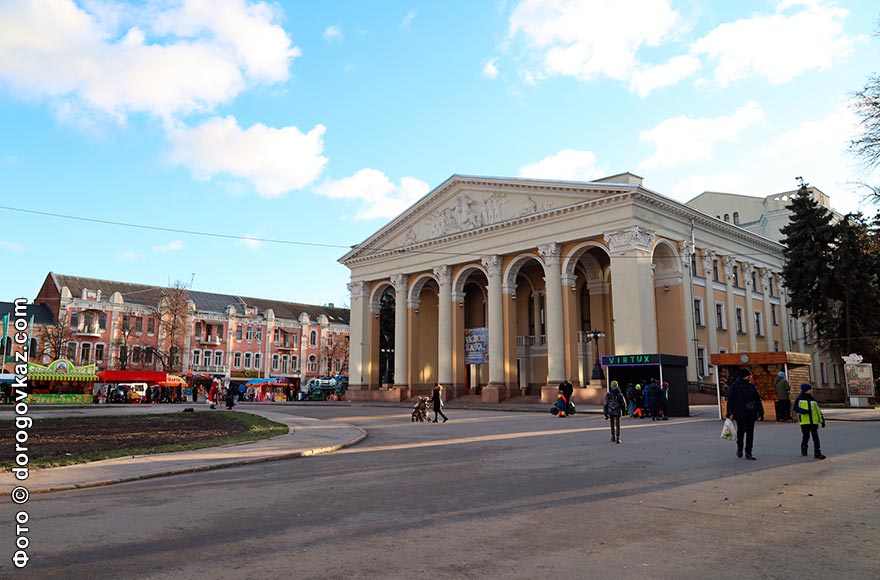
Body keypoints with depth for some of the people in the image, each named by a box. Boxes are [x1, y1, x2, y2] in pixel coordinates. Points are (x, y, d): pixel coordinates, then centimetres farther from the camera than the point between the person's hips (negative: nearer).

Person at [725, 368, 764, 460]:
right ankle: (739, 447, 18)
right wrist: (730, 412, -10)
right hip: (740, 413, -4)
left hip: (751, 414, 4)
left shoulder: (752, 386, 12)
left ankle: (748, 453, 13)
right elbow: (730, 400, -4)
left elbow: (757, 400, 15)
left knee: (750, 433, 5)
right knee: (741, 430, -8)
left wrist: (760, 412, 10)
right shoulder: (734, 386, -1)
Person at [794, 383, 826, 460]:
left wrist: (822, 420, 12)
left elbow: (818, 410, 16)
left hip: (814, 422, 3)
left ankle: (817, 453, 0)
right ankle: (803, 449, 30)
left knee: (816, 437, -2)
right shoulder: (799, 399, 1)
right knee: (806, 436, 6)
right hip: (804, 422, -3)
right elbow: (795, 408, -8)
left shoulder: (813, 399, 13)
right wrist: (803, 411, -26)